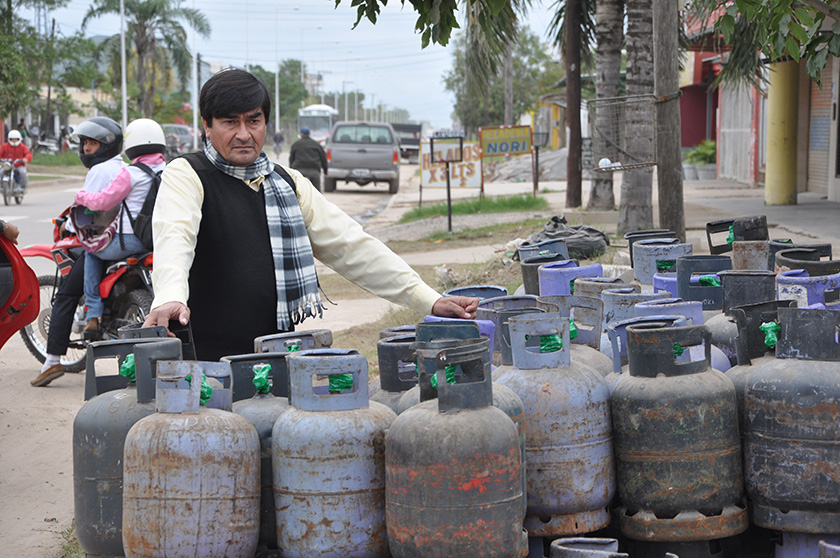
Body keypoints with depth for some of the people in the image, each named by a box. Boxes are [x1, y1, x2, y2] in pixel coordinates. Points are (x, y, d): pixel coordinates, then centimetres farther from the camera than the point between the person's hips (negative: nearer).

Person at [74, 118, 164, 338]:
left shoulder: (131, 172, -12)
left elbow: (104, 201, -10)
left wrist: (81, 196, 10)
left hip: (131, 240, -6)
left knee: (92, 253, 18)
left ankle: (94, 316, 10)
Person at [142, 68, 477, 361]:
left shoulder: (289, 183, 16)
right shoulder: (186, 176, 0)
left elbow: (350, 246, 14)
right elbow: (174, 236, -21)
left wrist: (429, 300, 6)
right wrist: (170, 297, -43)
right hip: (206, 367, -4)